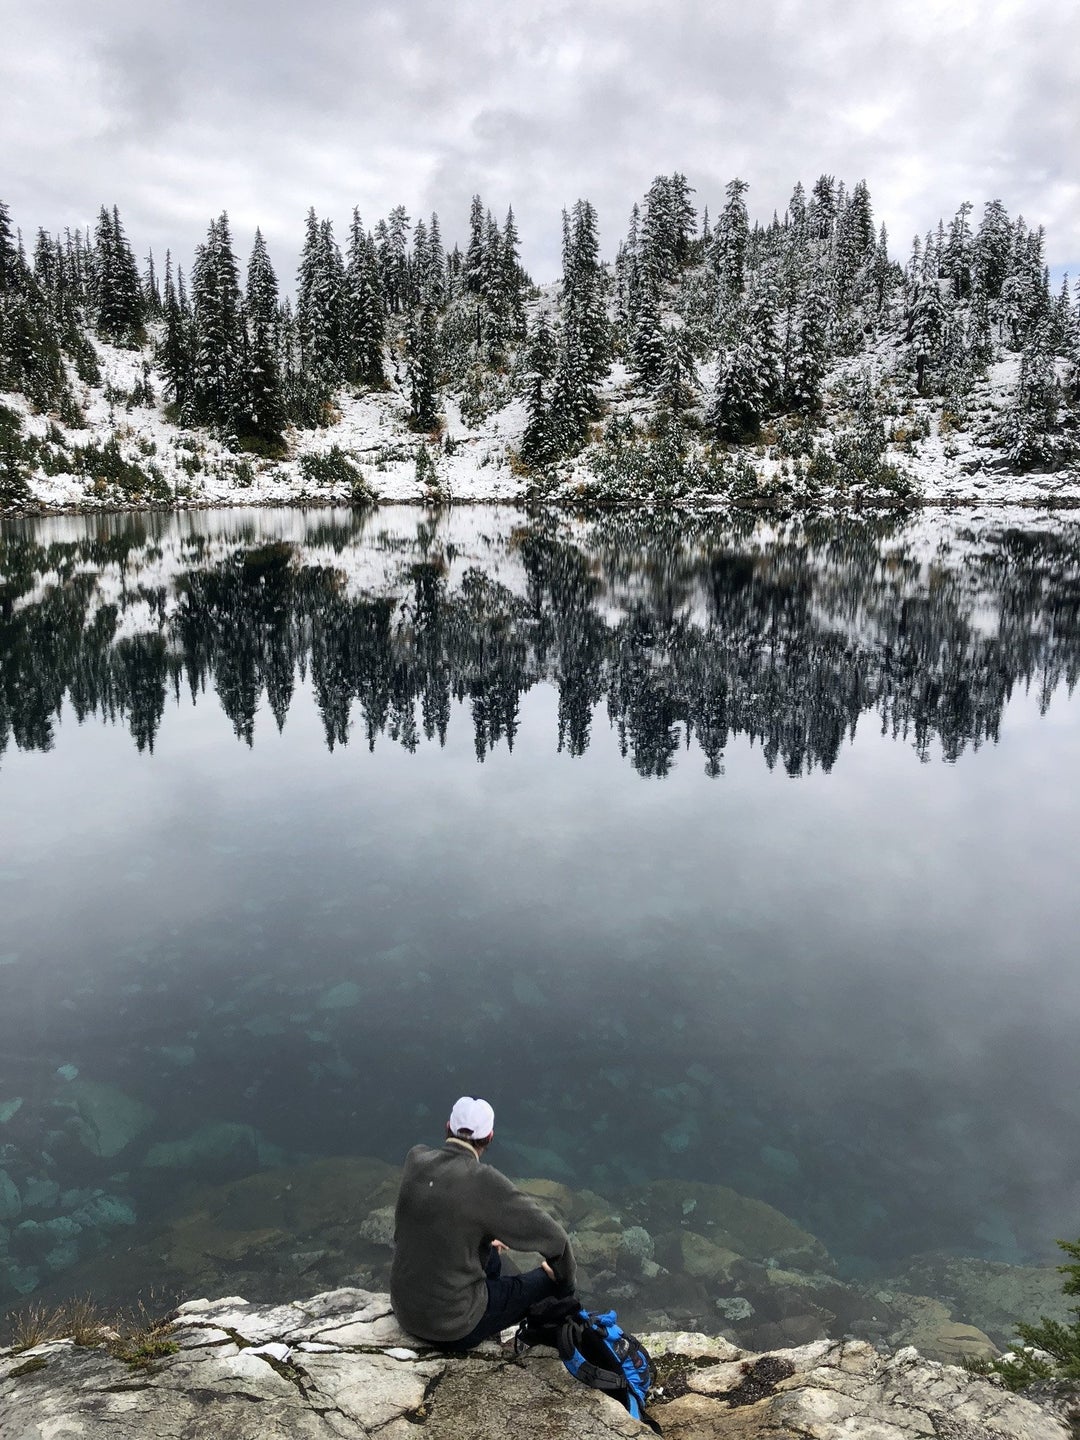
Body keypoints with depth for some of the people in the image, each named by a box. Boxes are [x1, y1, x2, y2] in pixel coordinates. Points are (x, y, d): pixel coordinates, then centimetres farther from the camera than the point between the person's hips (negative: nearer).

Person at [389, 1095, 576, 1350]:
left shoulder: (416, 1158, -9)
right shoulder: (484, 1181, -25)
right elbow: (552, 1235, -18)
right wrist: (564, 1280, 3)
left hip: (404, 1309, 6)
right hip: (453, 1328, -6)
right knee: (547, 1280, 11)